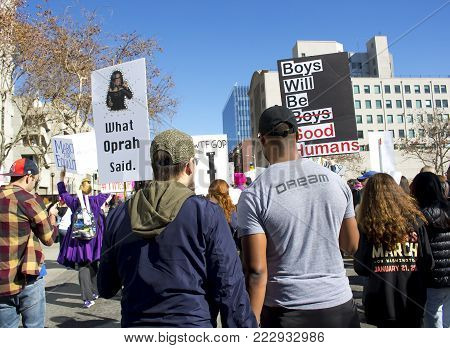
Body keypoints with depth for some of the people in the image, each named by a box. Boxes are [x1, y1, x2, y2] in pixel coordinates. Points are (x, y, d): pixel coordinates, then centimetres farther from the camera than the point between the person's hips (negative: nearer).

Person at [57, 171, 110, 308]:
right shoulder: (95, 200, -4)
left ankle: (88, 298, -5)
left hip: (78, 241, 0)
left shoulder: (74, 201, 1)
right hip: (93, 240, 0)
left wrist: (61, 178, 27)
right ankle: (94, 292, 30)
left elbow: (63, 194, 18)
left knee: (83, 268, 1)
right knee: (93, 266, 17)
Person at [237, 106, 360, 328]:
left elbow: (256, 271, -16)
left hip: (287, 312, -3)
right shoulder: (334, 179, -2)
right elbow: (352, 246, 8)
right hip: (339, 305, 3)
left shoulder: (254, 195, -13)